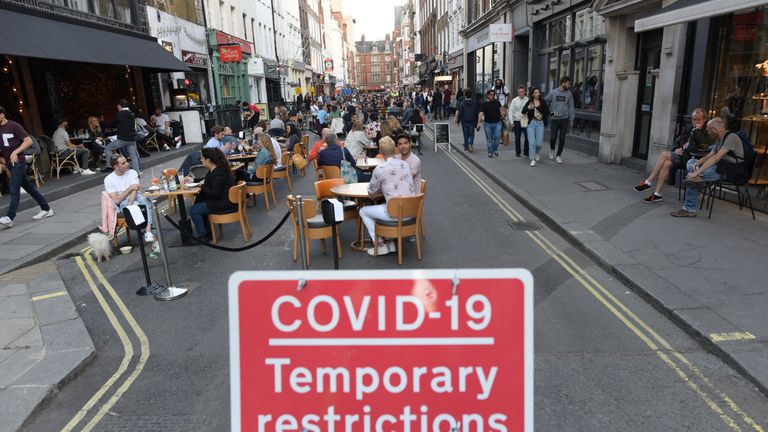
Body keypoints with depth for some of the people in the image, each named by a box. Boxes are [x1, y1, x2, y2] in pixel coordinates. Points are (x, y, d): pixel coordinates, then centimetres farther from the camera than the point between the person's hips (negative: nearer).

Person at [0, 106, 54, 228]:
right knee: (29, 187, 11)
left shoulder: (13, 126, -8)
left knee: (14, 190, -12)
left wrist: (15, 152, -19)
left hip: (18, 162, -7)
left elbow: (28, 141, -13)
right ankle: (46, 209, 19)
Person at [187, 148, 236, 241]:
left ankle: (203, 236, 9)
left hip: (224, 204, -10)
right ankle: (208, 232, 22)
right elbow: (207, 181, 27)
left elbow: (215, 194, -26)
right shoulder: (214, 169, 8)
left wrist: (202, 187, -14)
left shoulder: (218, 173, -24)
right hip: (222, 200, 10)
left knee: (194, 210, -4)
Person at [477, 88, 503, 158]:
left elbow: (500, 110, 16)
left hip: (497, 123, 2)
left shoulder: (497, 102, 3)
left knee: (497, 137, -9)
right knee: (489, 139, 5)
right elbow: (481, 114, -15)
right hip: (488, 124, -1)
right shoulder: (484, 104, -6)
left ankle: (495, 149, 14)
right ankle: (490, 152, 17)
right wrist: (478, 123, -26)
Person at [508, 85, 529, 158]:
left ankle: (526, 151, 10)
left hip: (526, 121, 0)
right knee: (517, 137, 7)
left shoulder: (528, 100, 1)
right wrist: (511, 121, -6)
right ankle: (517, 152, 19)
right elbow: (511, 111, 1)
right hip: (517, 121, 0)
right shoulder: (514, 100, 1)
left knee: (527, 137, -4)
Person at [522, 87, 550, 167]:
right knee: (532, 142, -7)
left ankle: (536, 153, 36)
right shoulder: (529, 102, 0)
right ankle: (532, 159, -1)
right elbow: (523, 112, -6)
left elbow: (547, 112, 2)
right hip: (531, 123, -1)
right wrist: (528, 108, -23)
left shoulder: (543, 102, 2)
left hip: (540, 123, 1)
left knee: (539, 142, 3)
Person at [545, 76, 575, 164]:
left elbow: (571, 107, 5)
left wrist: (571, 119, 2)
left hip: (565, 119, 1)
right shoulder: (553, 92, 1)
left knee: (562, 138, 2)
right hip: (555, 118, -1)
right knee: (553, 138, 0)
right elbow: (546, 102, 10)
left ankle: (559, 155, 14)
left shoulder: (569, 94, 5)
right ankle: (552, 150, 30)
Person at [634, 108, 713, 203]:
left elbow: (704, 144, -21)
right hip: (683, 157, 7)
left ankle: (648, 182, -18)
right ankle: (658, 194, -26)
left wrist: (698, 130, -9)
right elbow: (679, 143, 26)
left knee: (664, 154, -22)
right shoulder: (690, 131, 23)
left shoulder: (707, 132, 1)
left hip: (692, 159, -7)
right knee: (667, 163, -25)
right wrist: (676, 149, 3)